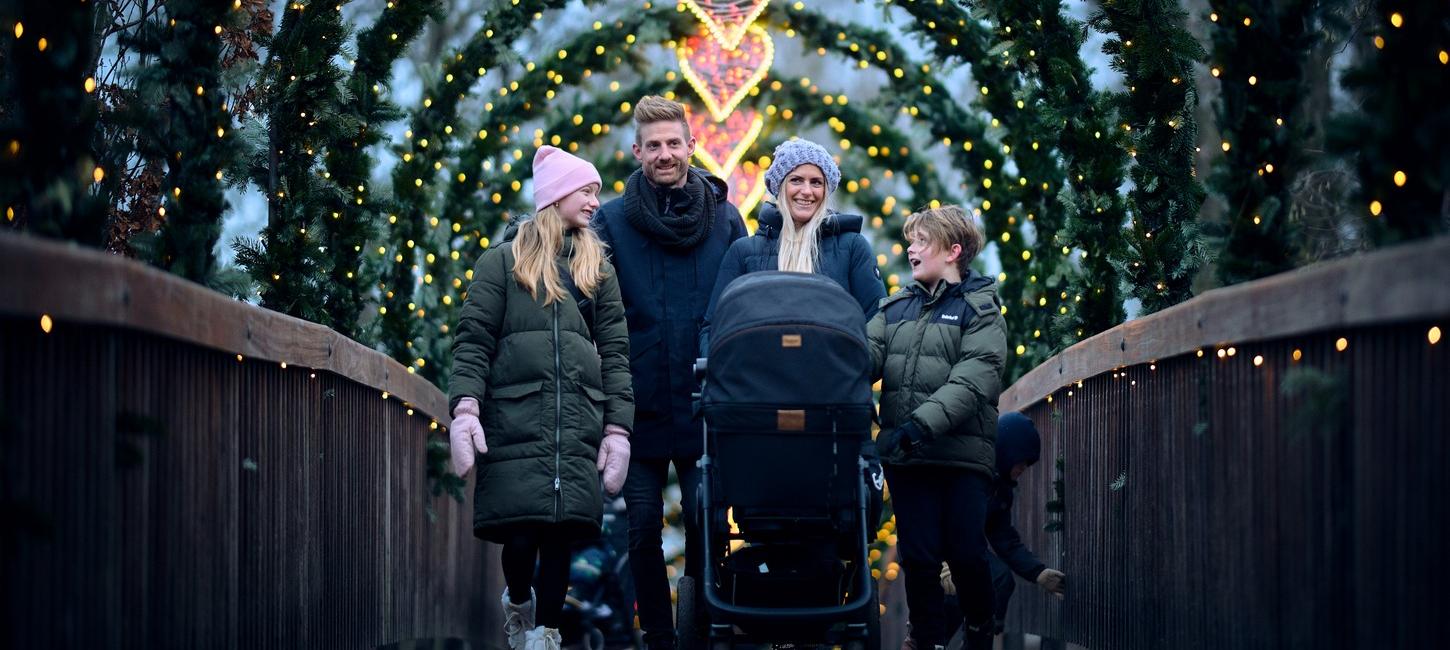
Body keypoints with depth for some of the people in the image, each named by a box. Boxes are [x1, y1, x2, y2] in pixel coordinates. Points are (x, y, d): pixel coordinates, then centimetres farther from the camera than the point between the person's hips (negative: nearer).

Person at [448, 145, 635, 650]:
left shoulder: (597, 269, 19)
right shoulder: (502, 262, 9)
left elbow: (615, 352, 13)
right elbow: (473, 342, 2)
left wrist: (618, 428, 2)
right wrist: (465, 406, -13)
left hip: (577, 427, 3)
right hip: (514, 418, -3)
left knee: (562, 532, -5)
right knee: (520, 532, -7)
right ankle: (518, 601, 22)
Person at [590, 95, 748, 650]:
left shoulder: (724, 219, 4)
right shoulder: (611, 221, 1)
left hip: (704, 408, 0)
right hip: (641, 409, 0)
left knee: (706, 521, 0)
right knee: (644, 528, 3)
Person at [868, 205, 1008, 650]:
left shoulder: (980, 309, 1)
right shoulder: (896, 307, 17)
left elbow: (971, 382, -12)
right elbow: (870, 354, 1)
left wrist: (923, 423, -25)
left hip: (962, 451, -4)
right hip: (904, 453, 4)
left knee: (967, 554, -2)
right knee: (917, 555, 3)